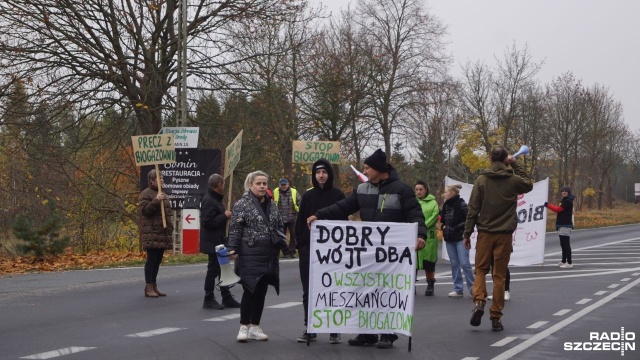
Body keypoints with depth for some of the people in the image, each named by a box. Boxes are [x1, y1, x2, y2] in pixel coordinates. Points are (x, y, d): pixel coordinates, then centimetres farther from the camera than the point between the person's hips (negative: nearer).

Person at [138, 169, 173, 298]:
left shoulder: (163, 195, 22)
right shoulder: (145, 194, -5)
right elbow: (145, 210, -16)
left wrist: (170, 228, 20)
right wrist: (156, 201, -26)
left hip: (163, 233, 8)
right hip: (152, 233, -8)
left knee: (158, 259, 10)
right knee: (151, 259, -7)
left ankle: (154, 286, 16)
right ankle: (149, 287, -3)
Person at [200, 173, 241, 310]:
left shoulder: (215, 198, 14)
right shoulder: (208, 201, -19)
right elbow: (208, 222, -26)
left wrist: (225, 215, 6)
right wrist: (225, 216, -19)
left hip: (219, 241, 11)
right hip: (213, 242, -11)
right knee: (213, 270, -3)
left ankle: (227, 298, 22)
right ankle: (208, 300, 6)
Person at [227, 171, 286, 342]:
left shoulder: (272, 205, 14)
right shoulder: (242, 204, -4)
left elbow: (279, 227, 21)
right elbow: (235, 229, -8)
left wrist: (282, 243, 9)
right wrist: (232, 248, -16)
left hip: (269, 255, 6)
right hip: (250, 255, -6)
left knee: (261, 291, 9)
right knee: (250, 290, -7)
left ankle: (255, 327, 18)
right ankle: (244, 327, 4)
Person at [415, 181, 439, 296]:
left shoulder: (432, 203, 4)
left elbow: (434, 217, -5)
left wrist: (423, 226, -16)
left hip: (428, 236, -1)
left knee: (429, 262, 4)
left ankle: (430, 286, 16)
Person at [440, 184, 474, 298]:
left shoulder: (461, 205, -10)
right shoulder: (446, 205, 11)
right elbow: (442, 219, 23)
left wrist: (457, 227, -16)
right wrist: (443, 226, 3)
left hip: (460, 238, -7)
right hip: (449, 239, 7)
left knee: (464, 263, -8)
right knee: (454, 264, 8)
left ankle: (472, 288, 0)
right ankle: (458, 289, 13)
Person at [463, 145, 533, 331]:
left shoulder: (481, 180, -3)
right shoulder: (513, 180, -2)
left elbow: (473, 209, -5)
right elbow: (529, 184, 22)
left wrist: (467, 233, 1)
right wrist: (516, 165, 18)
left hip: (485, 233, 0)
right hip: (504, 234, 0)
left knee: (480, 269, 15)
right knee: (499, 275, 6)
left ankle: (479, 302, -9)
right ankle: (496, 317, 8)